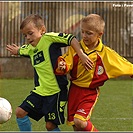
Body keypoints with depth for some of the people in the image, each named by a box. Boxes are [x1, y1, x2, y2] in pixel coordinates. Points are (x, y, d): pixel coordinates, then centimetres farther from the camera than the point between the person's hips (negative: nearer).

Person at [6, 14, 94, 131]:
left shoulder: (49, 38, -11)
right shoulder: (30, 48, 12)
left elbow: (71, 39, -19)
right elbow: (20, 50, 37)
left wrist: (82, 55, -26)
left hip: (56, 91, -8)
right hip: (40, 91, 8)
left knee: (51, 125, -6)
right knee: (20, 112, 4)